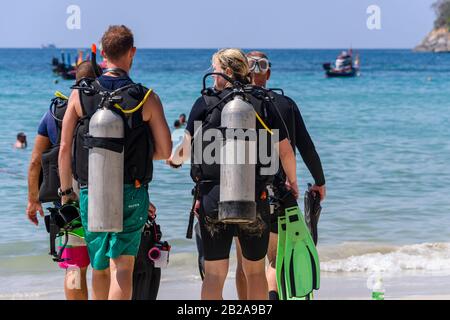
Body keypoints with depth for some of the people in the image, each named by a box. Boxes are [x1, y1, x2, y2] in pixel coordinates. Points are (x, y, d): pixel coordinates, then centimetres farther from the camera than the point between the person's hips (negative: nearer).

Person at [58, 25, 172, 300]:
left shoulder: (80, 96, 0)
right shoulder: (147, 98, -4)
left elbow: (64, 149, 0)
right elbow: (165, 151, -2)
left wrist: (66, 190, 10)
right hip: (132, 194, -2)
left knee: (100, 269, 16)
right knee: (122, 265, -6)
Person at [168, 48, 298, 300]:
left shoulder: (205, 103, -1)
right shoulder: (263, 104, 3)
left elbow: (187, 148, 3)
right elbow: (286, 151, 5)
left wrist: (174, 159, 26)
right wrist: (292, 181, 23)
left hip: (213, 196, -1)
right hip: (254, 195, 1)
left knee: (214, 274, 3)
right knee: (256, 271, 14)